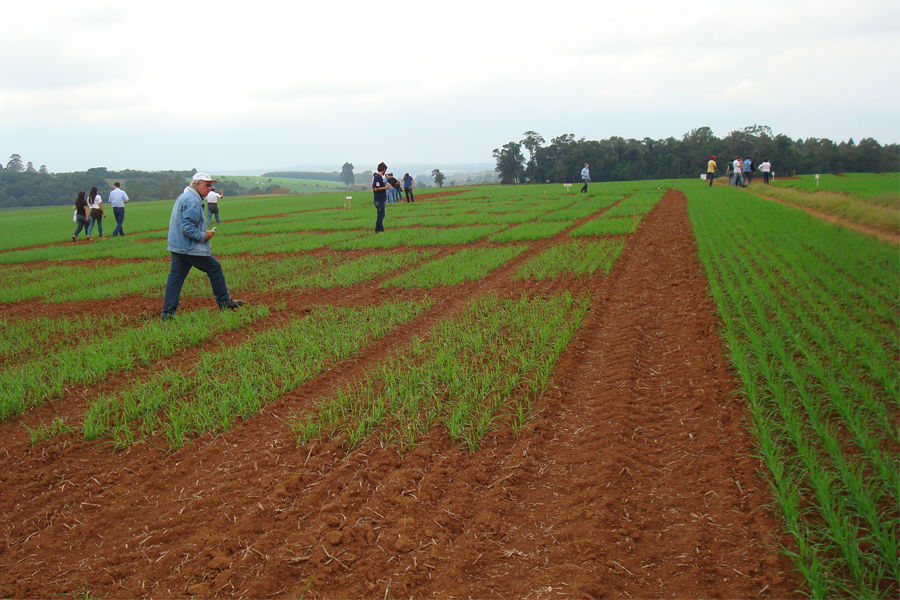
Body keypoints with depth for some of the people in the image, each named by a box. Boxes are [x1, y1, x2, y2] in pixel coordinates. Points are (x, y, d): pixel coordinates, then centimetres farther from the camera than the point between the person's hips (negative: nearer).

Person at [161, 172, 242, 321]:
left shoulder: (182, 197, 18)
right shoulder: (193, 201, -17)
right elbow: (187, 228, -23)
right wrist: (203, 236, -12)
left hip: (176, 247, 10)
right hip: (190, 248, -10)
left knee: (175, 277, 6)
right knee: (215, 268, 6)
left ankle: (167, 314, 4)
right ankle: (224, 302, 17)